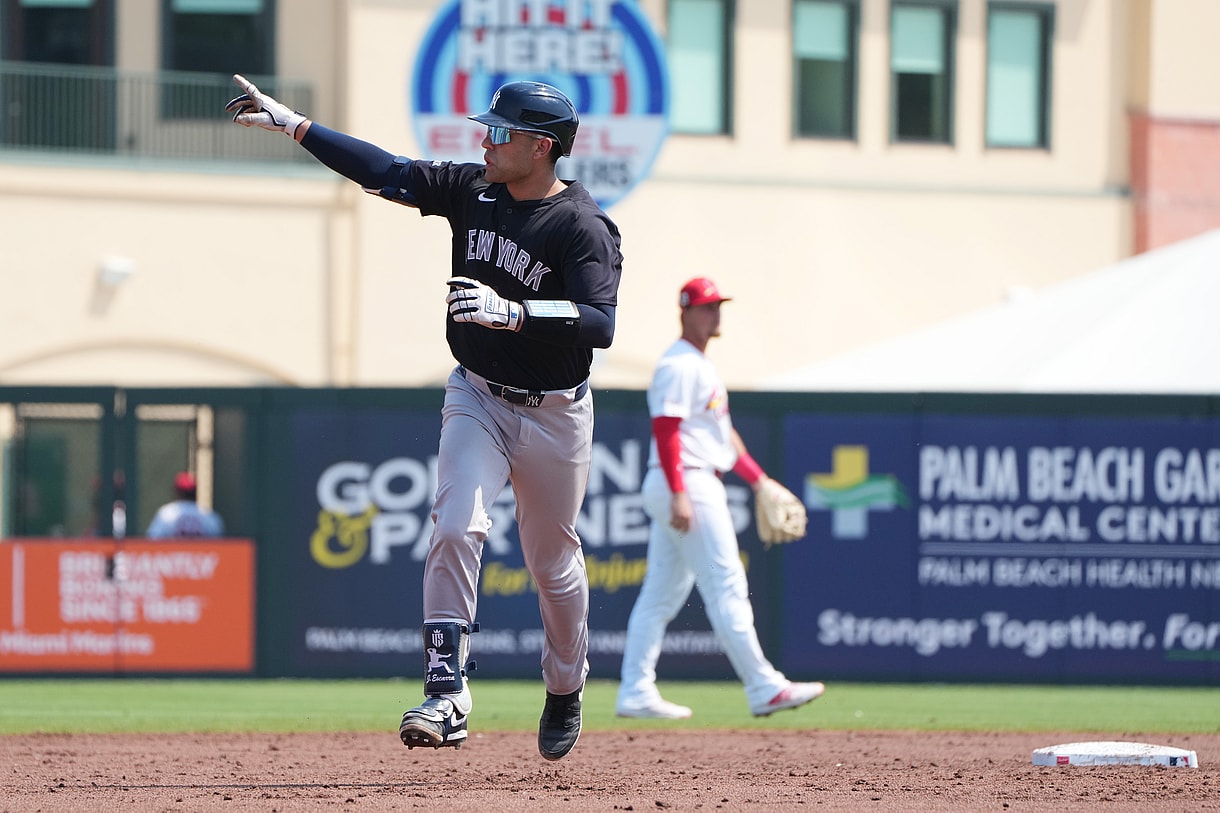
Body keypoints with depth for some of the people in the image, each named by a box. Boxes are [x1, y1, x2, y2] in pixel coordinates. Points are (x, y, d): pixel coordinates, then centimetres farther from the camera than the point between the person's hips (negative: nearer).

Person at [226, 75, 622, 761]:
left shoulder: (584, 227, -19)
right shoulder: (473, 189, -2)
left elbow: (601, 324, -31)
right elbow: (387, 171, 4)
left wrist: (510, 312, -42)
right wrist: (292, 123, 1)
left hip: (554, 414, -3)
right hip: (477, 399, 3)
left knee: (553, 563, 11)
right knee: (456, 528, -20)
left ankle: (566, 692, 36)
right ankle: (446, 693, -23)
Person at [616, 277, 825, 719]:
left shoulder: (700, 366, 21)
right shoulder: (678, 365, -11)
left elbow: (722, 433, 26)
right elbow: (665, 430, -20)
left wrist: (757, 479, 21)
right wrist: (679, 495, -26)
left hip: (686, 489, 11)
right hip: (688, 484, -11)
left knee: (661, 596, 8)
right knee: (726, 587, -10)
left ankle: (635, 693, 8)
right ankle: (764, 688, -11)